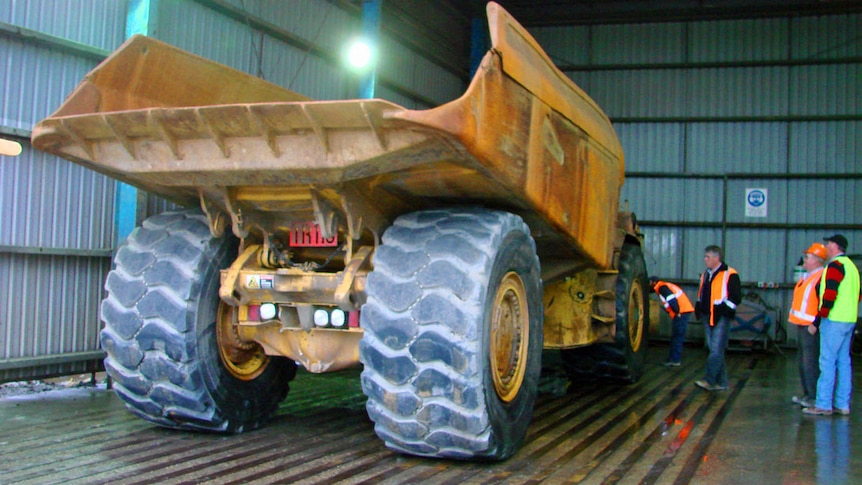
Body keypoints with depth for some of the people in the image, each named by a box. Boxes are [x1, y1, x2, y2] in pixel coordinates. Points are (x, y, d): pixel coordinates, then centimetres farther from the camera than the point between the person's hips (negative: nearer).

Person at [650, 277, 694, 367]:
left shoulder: (662, 288, -7)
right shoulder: (666, 286, 24)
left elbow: (672, 299, -19)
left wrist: (677, 312, -17)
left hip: (682, 312, -10)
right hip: (686, 310, 10)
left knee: (677, 336, -7)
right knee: (677, 336, 12)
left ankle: (675, 360, -7)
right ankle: (673, 359, 17)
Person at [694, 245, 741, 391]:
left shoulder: (730, 275, -7)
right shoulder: (705, 275, 18)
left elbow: (736, 297, -10)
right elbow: (701, 295, 27)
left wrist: (723, 310, -16)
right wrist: (699, 309, 15)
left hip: (721, 319, -8)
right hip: (707, 318, 8)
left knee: (716, 350, -11)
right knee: (714, 350, 9)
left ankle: (709, 380, -16)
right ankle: (721, 382, 15)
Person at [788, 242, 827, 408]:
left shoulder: (822, 278, -15)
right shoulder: (807, 277, 17)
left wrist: (816, 323, -22)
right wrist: (796, 319, 21)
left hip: (811, 327, -11)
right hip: (802, 325, 11)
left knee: (810, 362, -9)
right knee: (803, 361, 16)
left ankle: (814, 397, -4)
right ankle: (807, 394, 24)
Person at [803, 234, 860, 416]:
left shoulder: (835, 265, -12)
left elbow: (829, 295, -19)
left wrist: (818, 320, -15)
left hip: (834, 321, -9)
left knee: (828, 362, -7)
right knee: (843, 362, 11)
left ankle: (823, 405, -6)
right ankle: (843, 404, 14)